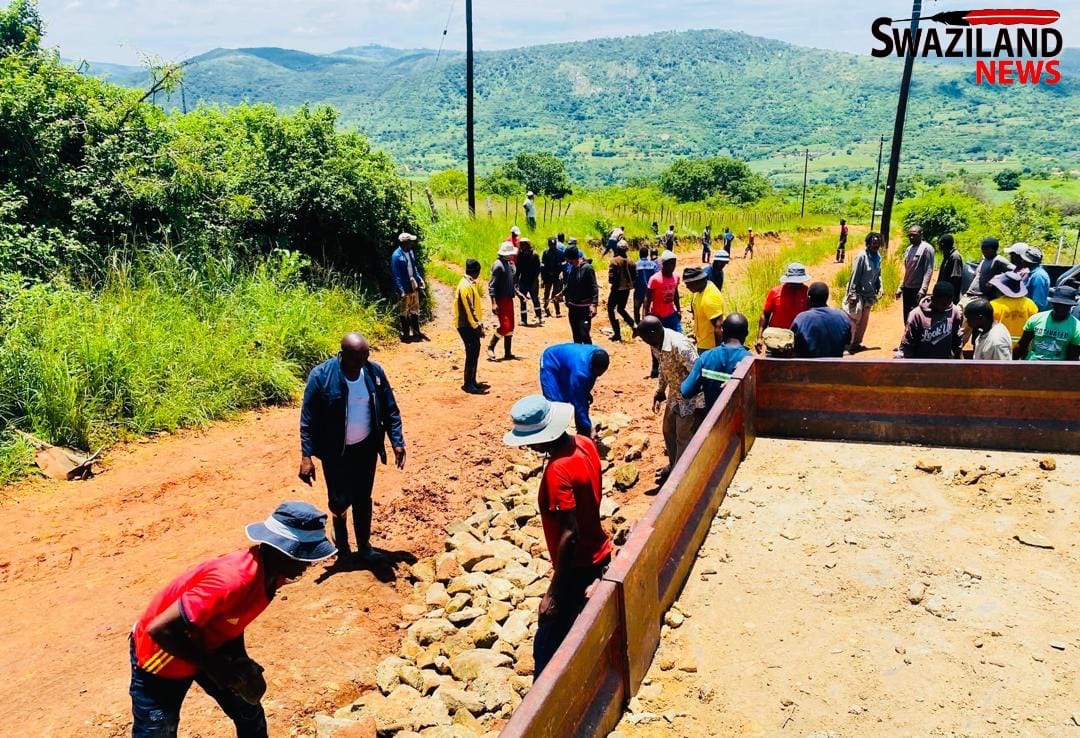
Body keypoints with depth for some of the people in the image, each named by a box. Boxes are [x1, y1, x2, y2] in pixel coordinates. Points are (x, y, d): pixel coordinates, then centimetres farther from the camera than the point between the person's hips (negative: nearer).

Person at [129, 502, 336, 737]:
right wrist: (212, 666, -26)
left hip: (208, 646, 8)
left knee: (250, 717, 13)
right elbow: (159, 629, -36)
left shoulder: (271, 573, -13)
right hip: (162, 657, -7)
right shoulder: (232, 580, -40)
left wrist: (239, 663, -5)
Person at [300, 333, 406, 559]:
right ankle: (339, 523, 42)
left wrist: (397, 442, -5)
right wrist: (306, 456, -18)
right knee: (341, 499, 6)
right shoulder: (321, 376, -19)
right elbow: (308, 420, -14)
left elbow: (390, 410, 0)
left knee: (363, 499, 11)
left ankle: (364, 545, 29)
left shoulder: (374, 372, -9)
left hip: (366, 447, 3)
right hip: (335, 451, -2)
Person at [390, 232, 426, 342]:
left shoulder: (411, 252, 4)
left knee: (415, 310, 16)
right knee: (404, 311, 6)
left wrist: (420, 280, 6)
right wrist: (401, 291, -23)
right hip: (405, 289, -7)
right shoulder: (396, 256, -18)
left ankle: (416, 332, 27)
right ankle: (405, 334, 16)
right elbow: (396, 275, -18)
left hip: (414, 287, 7)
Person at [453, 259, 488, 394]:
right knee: (472, 353, -8)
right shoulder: (466, 286, -20)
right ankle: (468, 384, -1)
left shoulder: (471, 284, 12)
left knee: (475, 351, 14)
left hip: (471, 324, 10)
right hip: (466, 325, -10)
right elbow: (469, 309, -24)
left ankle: (472, 381, 22)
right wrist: (477, 326, -23)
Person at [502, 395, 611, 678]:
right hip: (598, 555, 9)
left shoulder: (558, 471, -29)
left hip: (577, 566, -9)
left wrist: (554, 591, -24)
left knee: (547, 646, 5)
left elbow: (569, 534, -30)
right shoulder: (584, 444, -3)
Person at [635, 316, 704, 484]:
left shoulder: (679, 346, -34)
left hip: (691, 398, -9)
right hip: (674, 395, 9)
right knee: (669, 430, 23)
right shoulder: (656, 343, -7)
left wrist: (700, 407, -25)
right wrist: (660, 391, 20)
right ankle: (673, 465, 44)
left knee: (684, 438, 6)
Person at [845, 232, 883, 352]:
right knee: (854, 319, -7)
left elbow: (878, 275, 15)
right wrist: (852, 294, -19)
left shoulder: (878, 257, 6)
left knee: (864, 321, 13)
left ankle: (856, 343, 23)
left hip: (869, 295, 7)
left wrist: (879, 289, 4)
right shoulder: (862, 257, -15)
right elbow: (854, 276, -16)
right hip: (859, 293, -7)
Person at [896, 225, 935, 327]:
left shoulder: (927, 248, -10)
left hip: (918, 289, -8)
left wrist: (923, 289, -22)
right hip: (907, 288, 8)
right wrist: (901, 287, 15)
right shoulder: (909, 249, 13)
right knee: (907, 318, 11)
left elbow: (929, 271, -15)